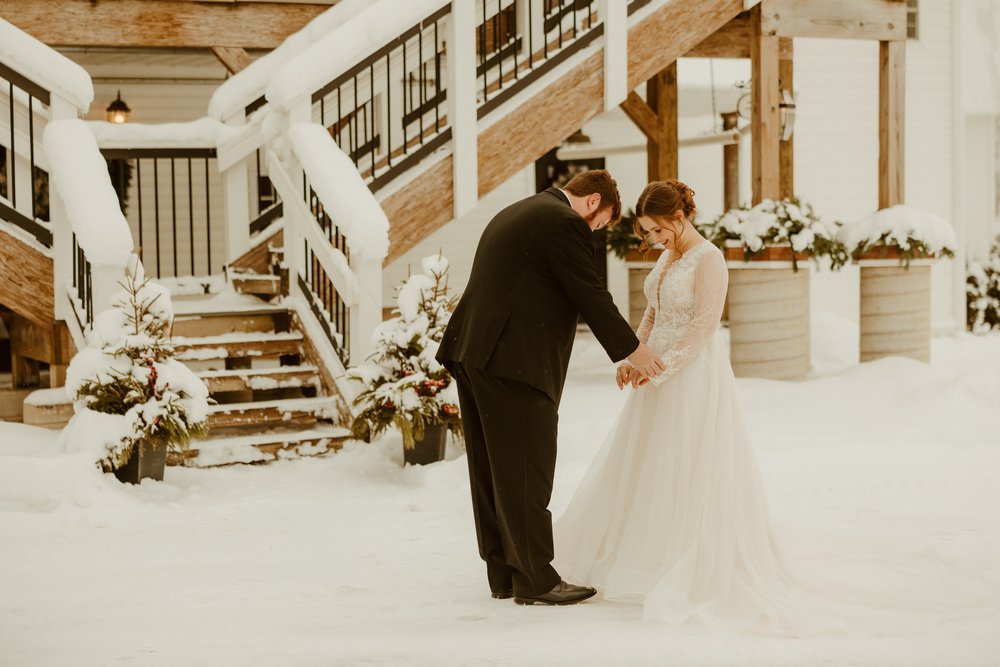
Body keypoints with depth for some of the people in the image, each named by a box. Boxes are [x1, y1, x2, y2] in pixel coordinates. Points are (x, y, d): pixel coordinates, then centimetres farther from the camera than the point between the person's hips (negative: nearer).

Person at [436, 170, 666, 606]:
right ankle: (535, 581, 0)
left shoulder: (516, 214, 22)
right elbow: (589, 295, -8)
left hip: (473, 353, 10)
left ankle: (503, 574, 19)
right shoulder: (565, 223, -8)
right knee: (527, 472, -4)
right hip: (513, 359, -10)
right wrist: (632, 349, 2)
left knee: (493, 472, 12)